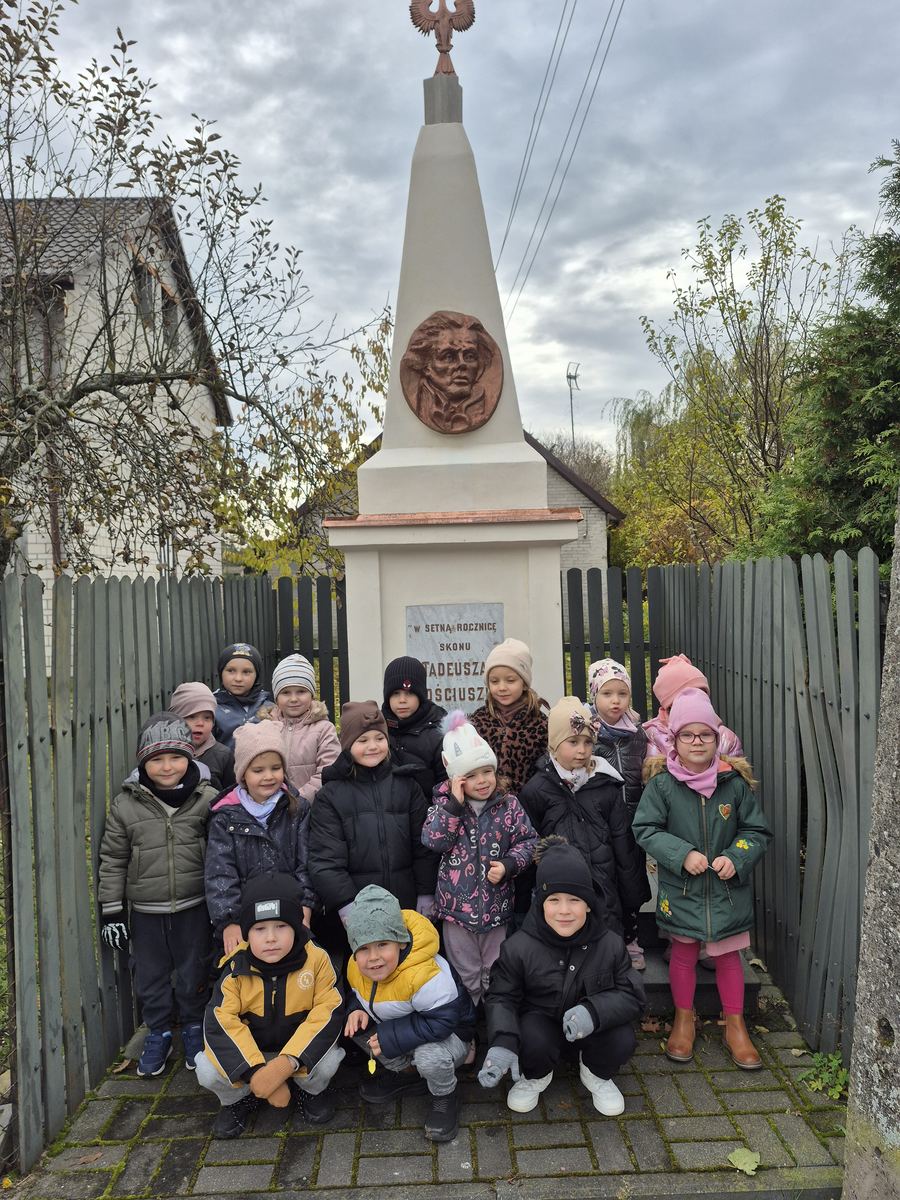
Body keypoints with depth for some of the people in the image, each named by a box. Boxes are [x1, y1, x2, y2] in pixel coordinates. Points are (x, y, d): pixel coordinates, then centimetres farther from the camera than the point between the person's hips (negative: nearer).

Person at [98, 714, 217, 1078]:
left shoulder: (207, 799, -10)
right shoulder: (126, 804, -7)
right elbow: (113, 860, 0)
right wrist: (112, 911, 0)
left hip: (194, 907, -1)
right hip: (145, 911, 1)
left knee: (193, 974, 12)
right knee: (150, 976, 13)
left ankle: (194, 1029, 34)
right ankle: (158, 1034, 34)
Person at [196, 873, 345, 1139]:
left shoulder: (316, 960, -20)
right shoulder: (236, 968, -17)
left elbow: (328, 1013, -24)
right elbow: (221, 1022, -23)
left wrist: (287, 1063, -35)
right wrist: (256, 1074, -33)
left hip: (299, 1050, -1)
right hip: (248, 1051, 1)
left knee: (327, 1063, -31)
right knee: (207, 1070, -26)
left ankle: (309, 1090, 7)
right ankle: (239, 1099, 10)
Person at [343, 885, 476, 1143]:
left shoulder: (424, 975, -39)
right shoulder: (356, 968, -14)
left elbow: (443, 1021, -37)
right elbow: (358, 995, 7)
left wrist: (391, 1038, -33)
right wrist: (357, 1010, -19)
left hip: (449, 1034, -7)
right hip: (401, 1027, 7)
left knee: (429, 1056, -37)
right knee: (357, 1028, -11)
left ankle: (445, 1097, -1)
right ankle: (406, 1072, 10)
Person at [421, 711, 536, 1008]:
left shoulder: (509, 805, -5)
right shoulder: (445, 804, -6)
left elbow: (528, 841, -2)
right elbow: (434, 841, -19)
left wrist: (509, 864, -18)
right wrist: (455, 804, -24)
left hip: (496, 904, 1)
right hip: (457, 903, 0)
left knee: (495, 972, 17)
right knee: (465, 972, 16)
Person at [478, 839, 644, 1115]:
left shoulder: (610, 944, -16)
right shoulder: (519, 947, -19)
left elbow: (632, 995, -14)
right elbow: (501, 997, -12)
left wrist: (594, 1011, -35)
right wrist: (502, 1043, -33)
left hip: (592, 1026, 1)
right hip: (541, 1019, -1)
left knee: (622, 1040, -28)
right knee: (533, 1041, -34)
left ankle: (597, 1074, 9)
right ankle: (536, 1077, 5)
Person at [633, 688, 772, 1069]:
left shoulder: (735, 782, -7)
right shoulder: (661, 783, -12)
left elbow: (757, 831, 0)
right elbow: (645, 829, -10)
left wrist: (736, 858, -16)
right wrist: (683, 854, -21)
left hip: (728, 889, 1)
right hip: (680, 889, -1)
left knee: (729, 954, 13)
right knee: (683, 953, 15)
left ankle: (735, 1026, 32)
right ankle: (684, 1020, 35)